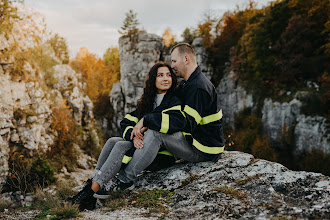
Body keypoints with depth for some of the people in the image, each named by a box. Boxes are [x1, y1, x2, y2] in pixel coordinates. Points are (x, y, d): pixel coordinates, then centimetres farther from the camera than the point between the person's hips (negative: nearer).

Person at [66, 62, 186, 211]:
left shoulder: (174, 101, -3)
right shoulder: (146, 102, 18)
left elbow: (178, 121, -27)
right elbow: (126, 122, 9)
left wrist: (145, 121, -22)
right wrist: (134, 136, -14)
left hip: (161, 154, -6)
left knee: (121, 146, -25)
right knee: (113, 141, -16)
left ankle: (92, 190, -30)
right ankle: (93, 182, -27)